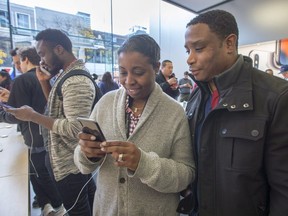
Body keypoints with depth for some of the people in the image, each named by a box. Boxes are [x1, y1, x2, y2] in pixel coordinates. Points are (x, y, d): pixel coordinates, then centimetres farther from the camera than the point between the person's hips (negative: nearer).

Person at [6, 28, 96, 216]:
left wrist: (33, 116, -22)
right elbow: (59, 108, 15)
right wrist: (45, 82, 4)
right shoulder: (68, 74, 8)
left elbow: (76, 129, -28)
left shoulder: (76, 81, -23)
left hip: (71, 165, -9)